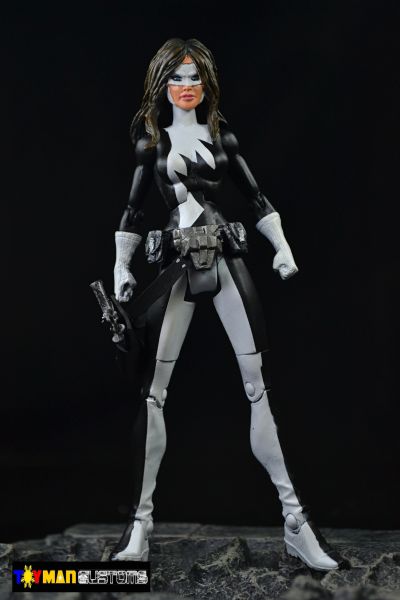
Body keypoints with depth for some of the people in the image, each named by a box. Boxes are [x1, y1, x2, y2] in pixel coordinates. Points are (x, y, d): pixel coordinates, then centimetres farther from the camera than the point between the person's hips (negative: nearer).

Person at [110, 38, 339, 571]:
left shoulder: (220, 132, 12)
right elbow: (134, 207, 9)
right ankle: (141, 520, 7)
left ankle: (295, 518, 4)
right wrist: (121, 267, 0)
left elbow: (255, 196, 11)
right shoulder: (151, 139, 10)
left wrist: (283, 246, -1)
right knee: (153, 391, -4)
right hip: (177, 265, 0)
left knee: (259, 386, -2)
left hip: (226, 261, 1)